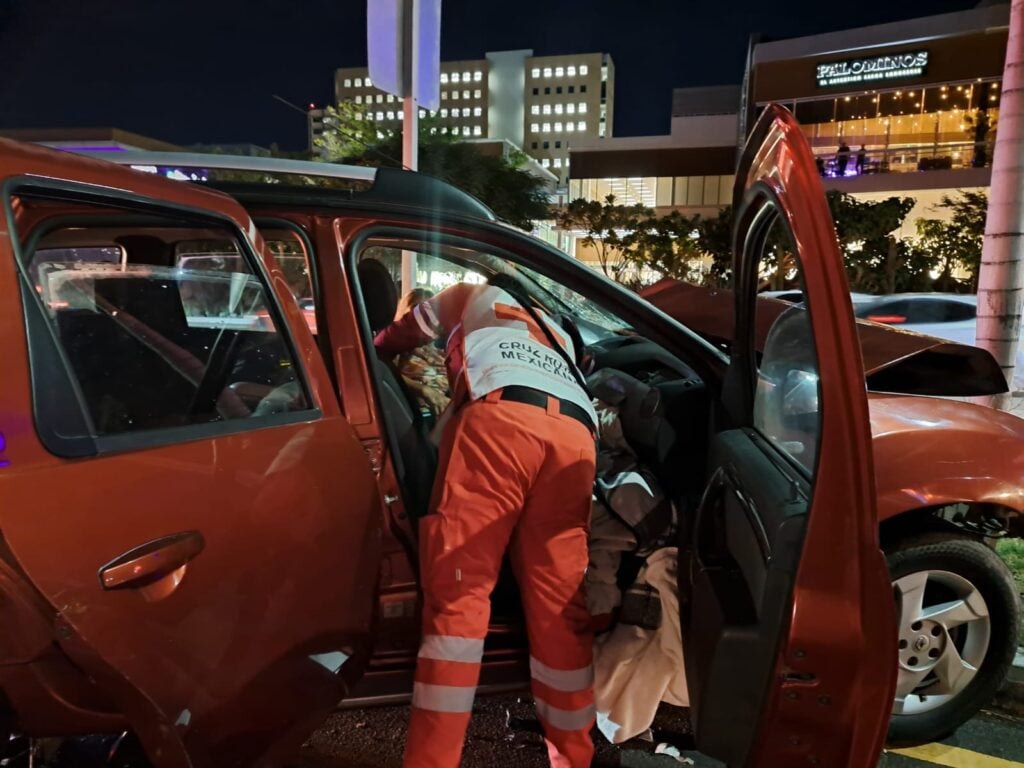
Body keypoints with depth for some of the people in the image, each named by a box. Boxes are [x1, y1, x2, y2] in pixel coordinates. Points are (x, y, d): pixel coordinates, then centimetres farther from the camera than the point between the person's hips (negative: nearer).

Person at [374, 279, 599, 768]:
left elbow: (406, 334, 45)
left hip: (500, 416, -4)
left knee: (458, 594, -6)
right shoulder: (559, 338, 44)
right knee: (561, 608, 5)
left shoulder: (476, 298, 35)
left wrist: (377, 346, 67)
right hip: (575, 433, 5)